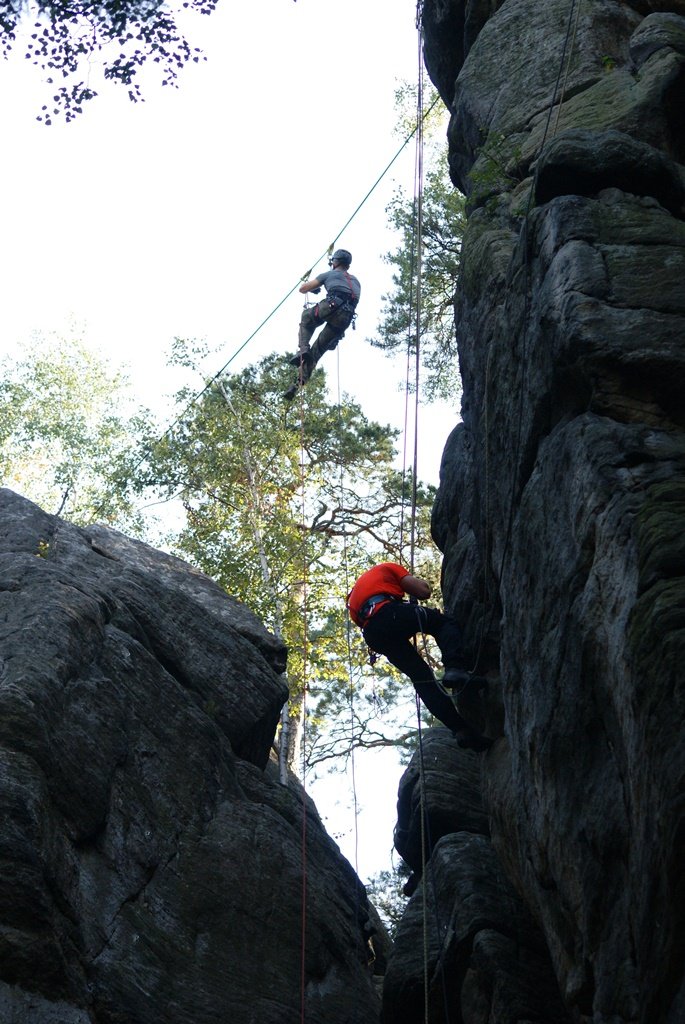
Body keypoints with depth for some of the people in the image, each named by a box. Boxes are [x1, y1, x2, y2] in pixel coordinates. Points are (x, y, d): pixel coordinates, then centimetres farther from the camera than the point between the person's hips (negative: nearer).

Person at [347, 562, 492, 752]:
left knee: (421, 676, 11)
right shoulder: (387, 568, 25)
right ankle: (454, 669, -17)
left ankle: (462, 729, 1)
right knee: (445, 622, 12)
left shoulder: (354, 597, 40)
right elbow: (424, 591, 14)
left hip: (373, 636, 5)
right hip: (390, 613, -5)